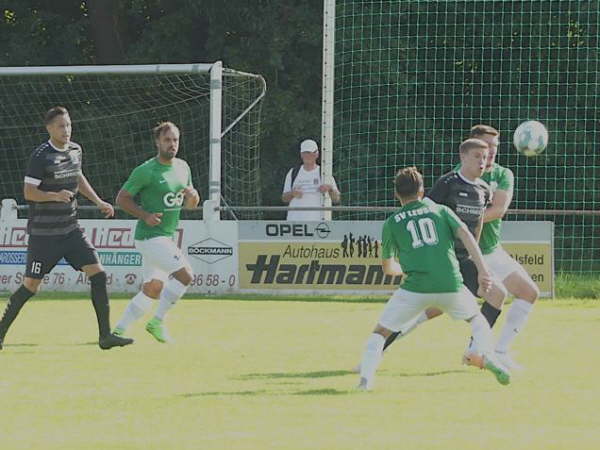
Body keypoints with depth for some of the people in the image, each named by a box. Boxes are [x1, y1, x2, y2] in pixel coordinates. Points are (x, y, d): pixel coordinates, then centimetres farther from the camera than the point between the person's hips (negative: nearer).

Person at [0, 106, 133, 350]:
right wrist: (55, 196, -31)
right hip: (43, 233, -6)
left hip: (70, 229, 6)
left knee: (98, 273, -7)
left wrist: (98, 201, 20)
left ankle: (105, 335, -4)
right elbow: (28, 192, -16)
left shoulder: (76, 150, 7)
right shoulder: (41, 156, -14)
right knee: (31, 286, -2)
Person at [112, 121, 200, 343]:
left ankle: (119, 329, 18)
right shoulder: (145, 171, -12)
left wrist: (193, 197, -5)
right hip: (149, 236, -8)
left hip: (167, 238, 8)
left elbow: (189, 204, 19)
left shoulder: (182, 167, 10)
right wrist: (145, 215, -19)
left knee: (153, 290, 10)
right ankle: (157, 322, -7)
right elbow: (122, 198, -7)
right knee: (185, 274, -18)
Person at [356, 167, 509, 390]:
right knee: (476, 318, 27)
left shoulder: (392, 223, 16)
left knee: (380, 331, 10)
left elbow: (388, 268, 24)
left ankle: (366, 376, -12)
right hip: (451, 284, 1)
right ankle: (487, 356, 2)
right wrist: (482, 270, -2)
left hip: (415, 287, -1)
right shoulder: (440, 210, 18)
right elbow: (466, 235, 3)